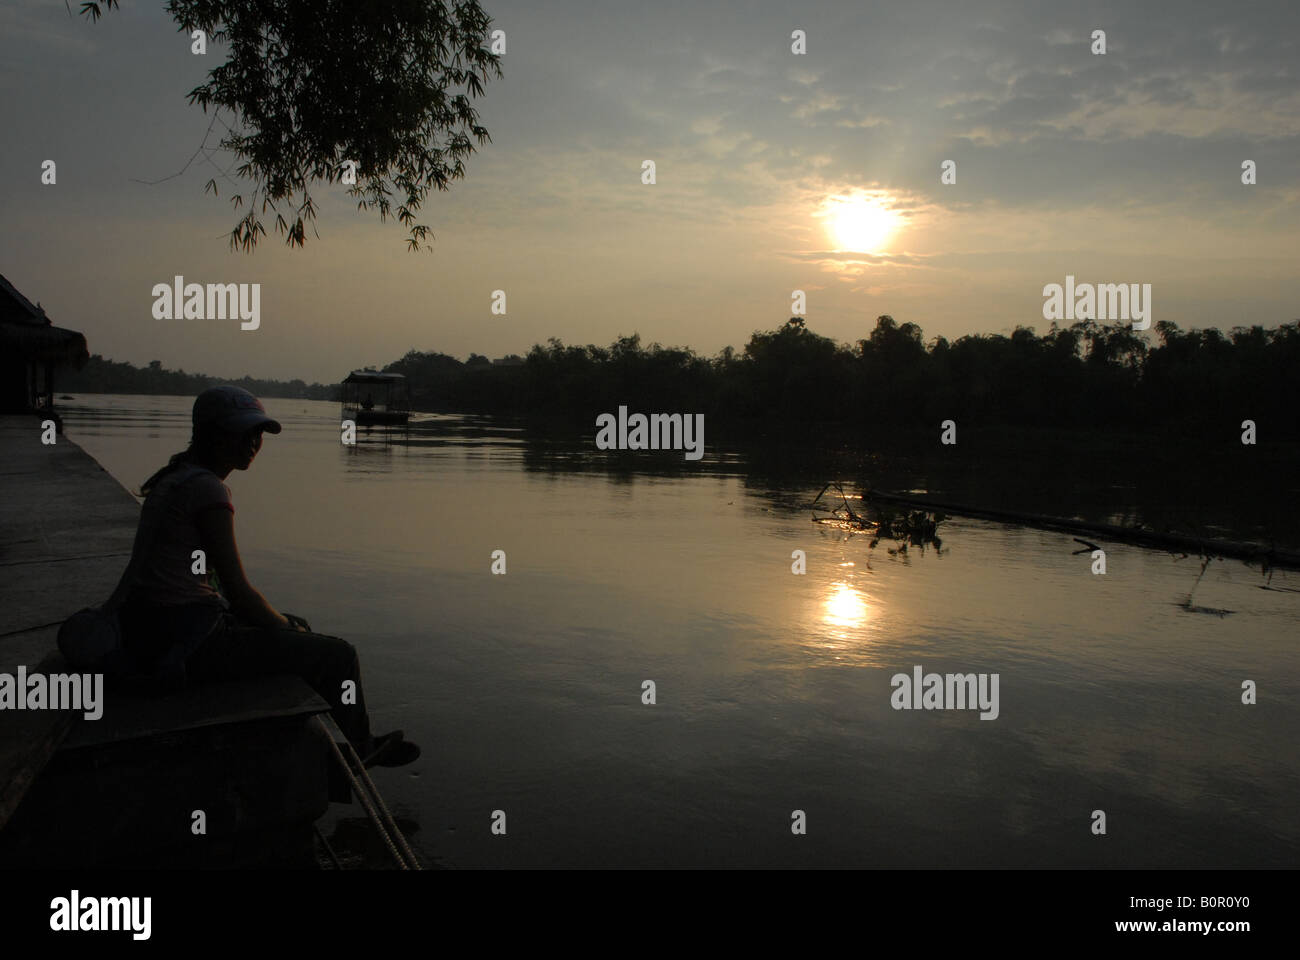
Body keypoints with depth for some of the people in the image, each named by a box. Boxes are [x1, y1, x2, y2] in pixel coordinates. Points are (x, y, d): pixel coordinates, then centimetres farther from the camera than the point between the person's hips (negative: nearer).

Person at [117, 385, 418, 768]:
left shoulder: (177, 476, 13)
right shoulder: (207, 488, -18)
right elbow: (238, 589, -18)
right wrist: (284, 627, 1)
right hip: (186, 642, -11)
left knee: (298, 627, 28)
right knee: (339, 656, -5)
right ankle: (357, 750, 22)